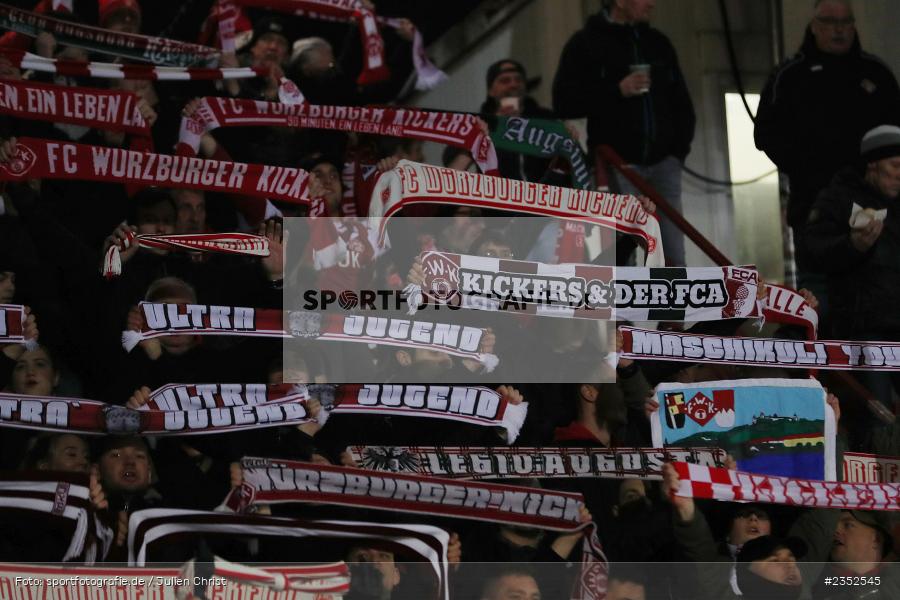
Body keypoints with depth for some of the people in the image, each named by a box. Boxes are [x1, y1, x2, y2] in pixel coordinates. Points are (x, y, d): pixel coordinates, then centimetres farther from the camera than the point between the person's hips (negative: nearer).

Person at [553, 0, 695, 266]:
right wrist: (616, 91, -16)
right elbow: (564, 103, -7)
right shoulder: (586, 44, 0)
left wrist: (680, 146, 10)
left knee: (674, 249, -3)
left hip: (663, 161, 4)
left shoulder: (658, 43, 15)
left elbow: (681, 101, 22)